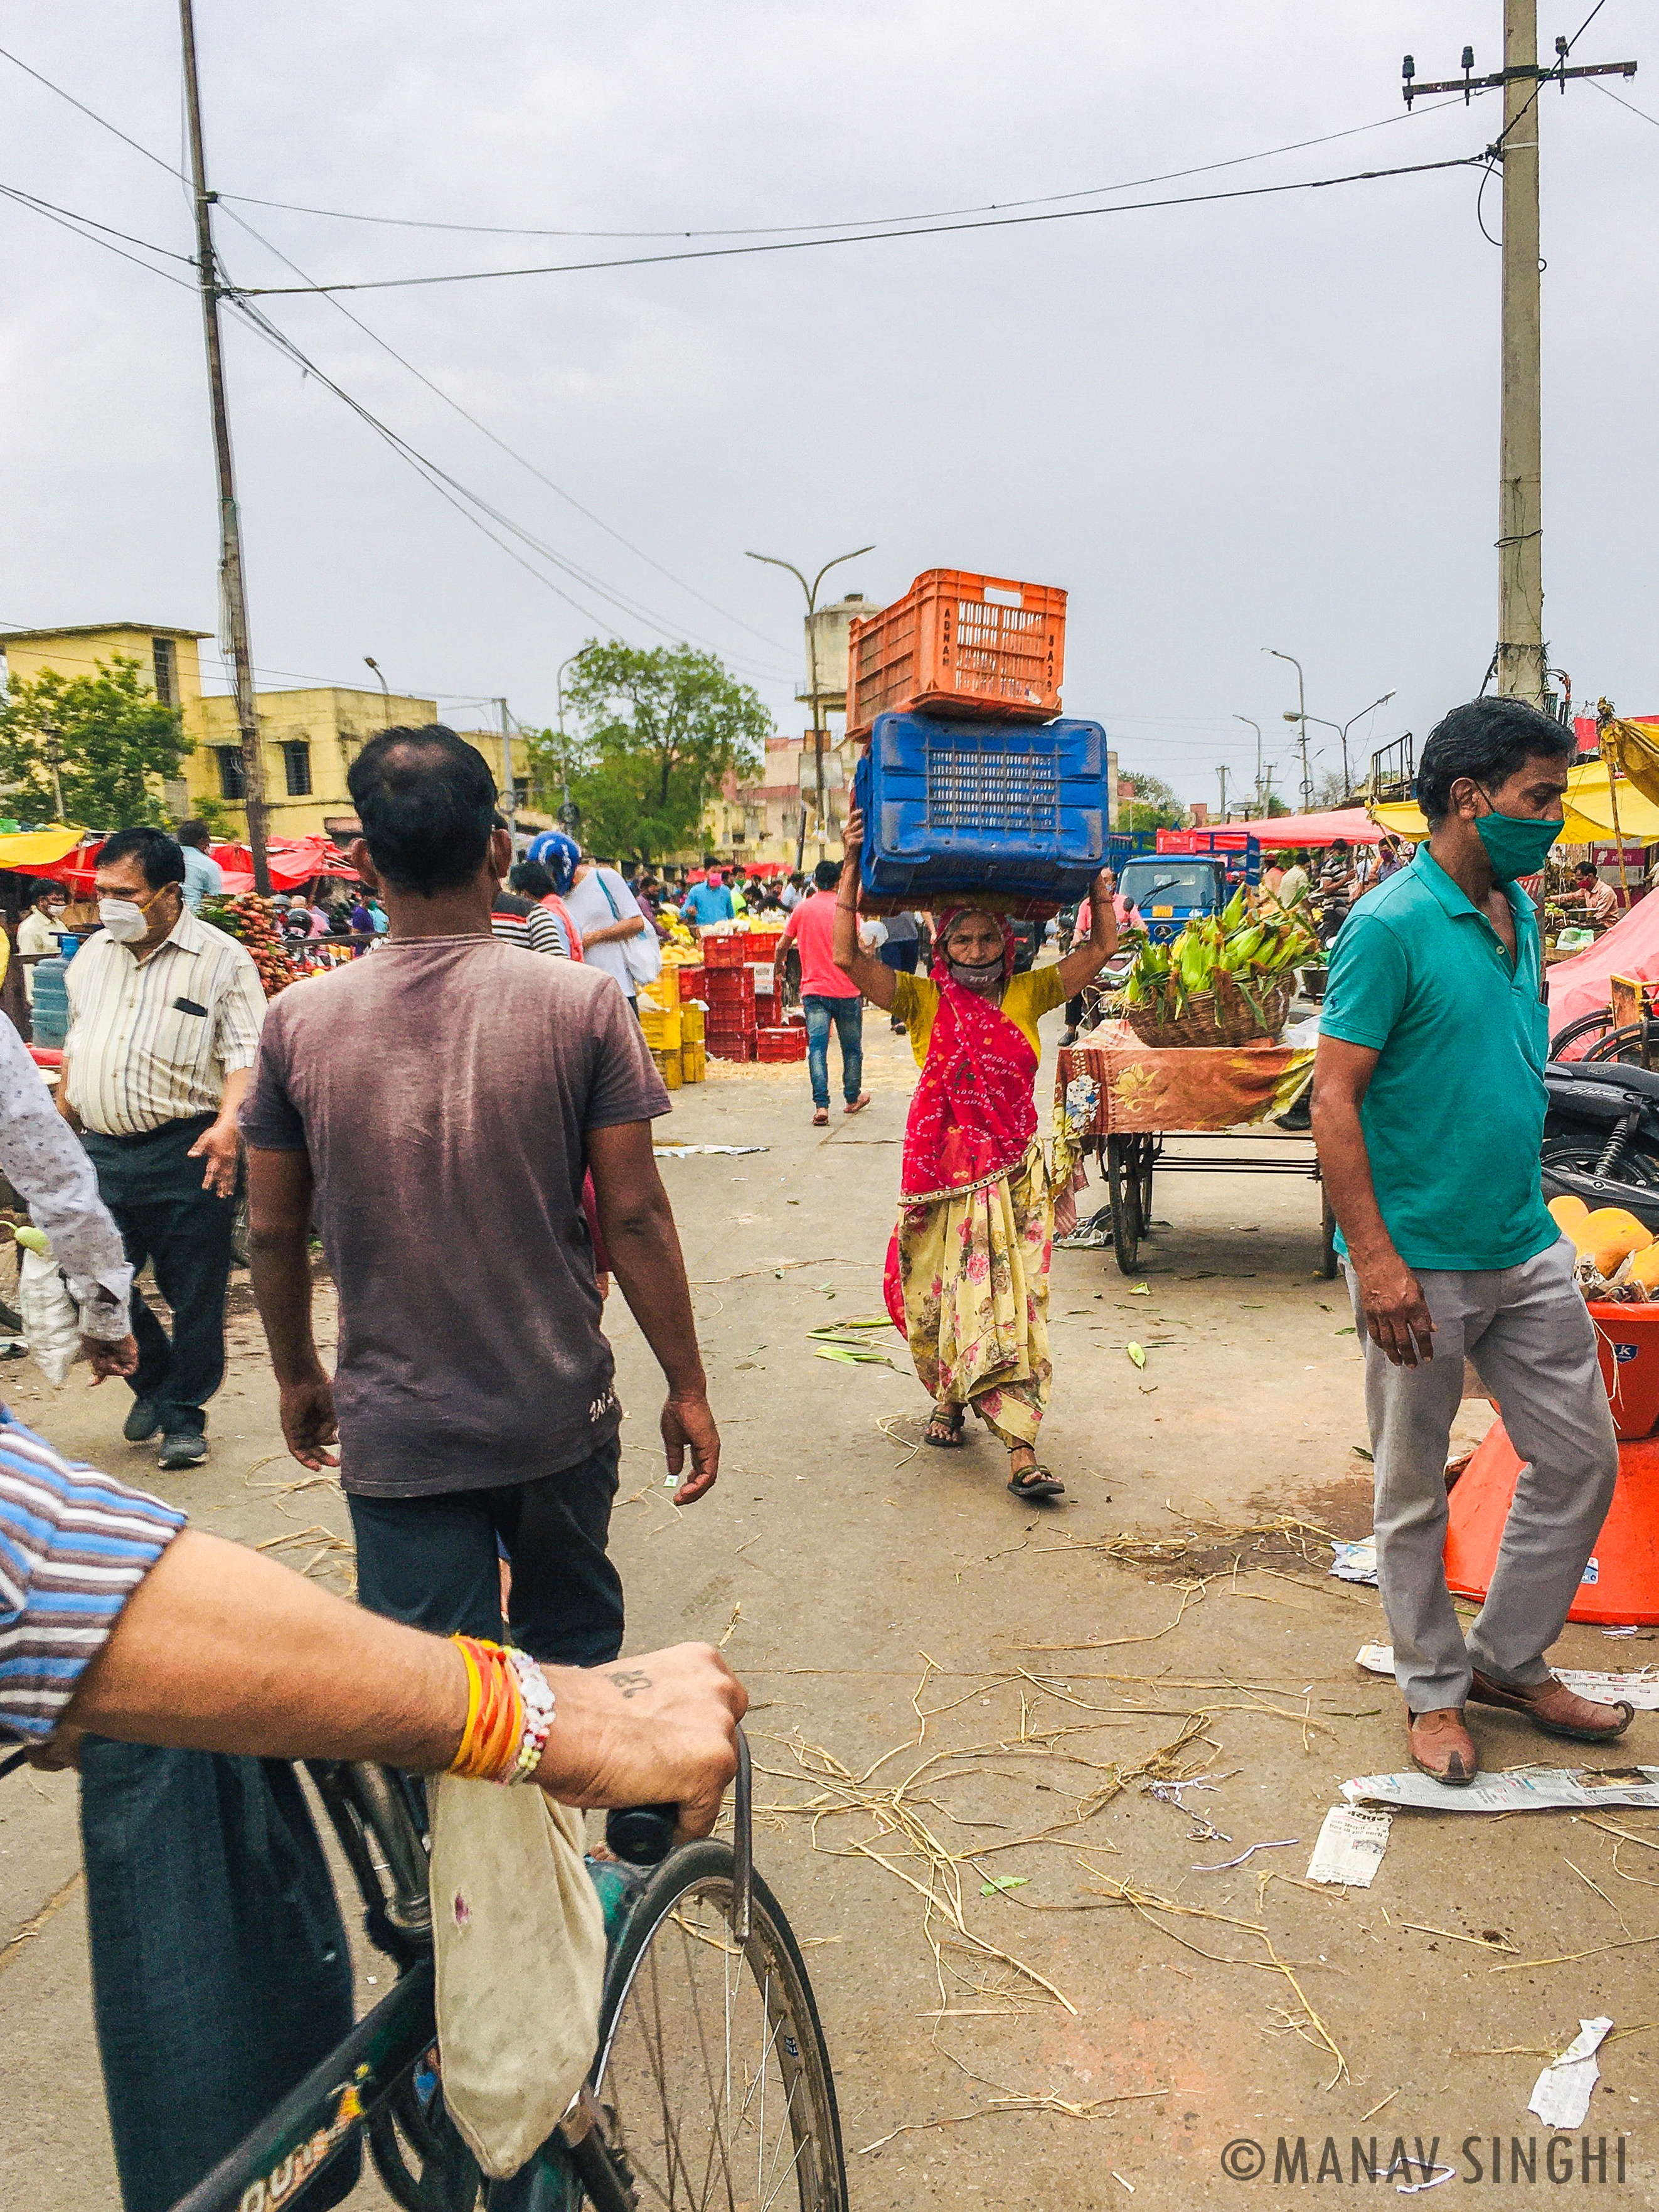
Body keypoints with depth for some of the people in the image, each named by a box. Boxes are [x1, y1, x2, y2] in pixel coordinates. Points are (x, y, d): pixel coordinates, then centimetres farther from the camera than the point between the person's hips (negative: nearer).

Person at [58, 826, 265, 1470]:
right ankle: (153, 1379, 31)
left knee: (195, 1292, 2)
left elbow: (246, 1053, -11)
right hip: (102, 1151, 5)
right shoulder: (92, 955, 13)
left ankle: (183, 1415, 20)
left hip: (186, 1153, -5)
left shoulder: (222, 960, -5)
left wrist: (226, 1125, -26)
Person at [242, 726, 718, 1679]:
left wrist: (299, 1375, 18)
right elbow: (634, 1216, -11)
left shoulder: (299, 1022, -7)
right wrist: (688, 1388, 0)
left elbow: (276, 1233, 2)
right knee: (572, 1649, 23)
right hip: (559, 1415, 0)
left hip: (393, 1435, 0)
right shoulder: (583, 1003, -12)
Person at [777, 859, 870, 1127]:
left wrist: (779, 964, 35)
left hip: (814, 989, 1)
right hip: (846, 989, -1)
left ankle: (821, 1106, -17)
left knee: (817, 1046, -5)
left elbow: (782, 946, 14)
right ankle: (852, 1098, 30)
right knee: (851, 1047, 15)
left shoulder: (802, 909, 5)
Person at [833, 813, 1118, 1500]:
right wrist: (852, 869, -13)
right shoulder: (924, 1000, 2)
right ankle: (947, 1402, 35)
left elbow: (1101, 949, 2)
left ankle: (1021, 1451, -6)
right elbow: (848, 957, -9)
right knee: (942, 1298, 10)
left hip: (1014, 1174, 0)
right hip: (945, 1173, 0)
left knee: (1011, 1306, -5)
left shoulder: (1027, 995, 7)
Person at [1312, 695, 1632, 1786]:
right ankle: (1435, 1687, 28)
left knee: (1582, 1462, 13)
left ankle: (1510, 1659, 32)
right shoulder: (1391, 927, -15)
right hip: (1423, 1266, -7)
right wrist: (1374, 1258, -22)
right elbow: (1333, 1099, -18)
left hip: (1529, 1252, 8)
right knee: (1417, 1492, 9)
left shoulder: (1520, 912, 9)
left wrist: (1531, 1210, 18)